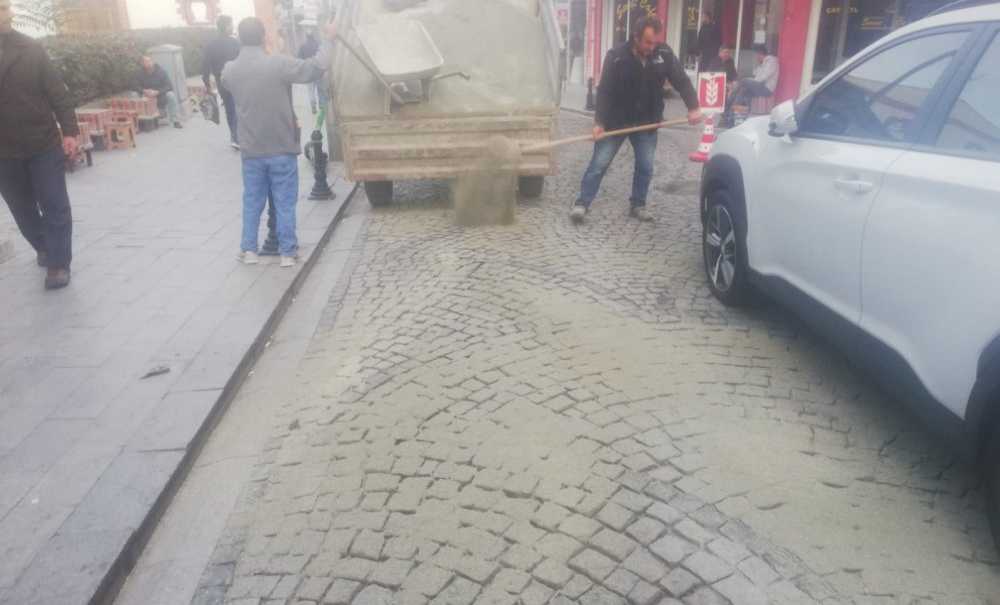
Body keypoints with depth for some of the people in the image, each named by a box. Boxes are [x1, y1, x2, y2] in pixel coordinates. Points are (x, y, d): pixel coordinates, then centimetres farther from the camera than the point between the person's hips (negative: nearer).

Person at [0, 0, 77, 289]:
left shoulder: (30, 48, -3)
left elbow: (57, 92, -5)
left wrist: (69, 130, -11)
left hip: (44, 145, -2)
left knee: (55, 206, -1)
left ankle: (58, 263, 7)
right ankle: (44, 249, 34)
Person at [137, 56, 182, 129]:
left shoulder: (161, 71, -15)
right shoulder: (141, 73, -7)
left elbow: (169, 86, -19)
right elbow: (139, 87, -1)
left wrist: (157, 92, -33)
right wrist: (144, 91, -25)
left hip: (162, 94, -4)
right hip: (149, 97, 4)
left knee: (171, 95, -33)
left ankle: (176, 121, -34)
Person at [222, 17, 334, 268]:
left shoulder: (229, 70, -1)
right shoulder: (278, 64, -16)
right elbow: (316, 68, -15)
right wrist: (329, 39, -1)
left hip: (251, 149, 4)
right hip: (282, 148, -3)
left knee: (252, 201, 16)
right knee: (285, 203, 5)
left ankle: (248, 250, 21)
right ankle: (288, 252, 10)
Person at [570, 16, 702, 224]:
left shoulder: (664, 54, -6)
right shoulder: (616, 56, -15)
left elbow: (681, 81, -3)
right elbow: (604, 91, -15)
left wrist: (693, 107, -14)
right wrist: (599, 122, -22)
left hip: (647, 122, 3)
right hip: (616, 121, -3)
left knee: (645, 167, 6)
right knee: (599, 163, 0)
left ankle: (638, 205, 22)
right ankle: (582, 203, 6)